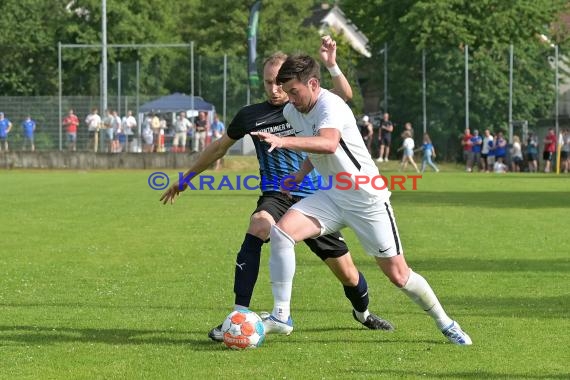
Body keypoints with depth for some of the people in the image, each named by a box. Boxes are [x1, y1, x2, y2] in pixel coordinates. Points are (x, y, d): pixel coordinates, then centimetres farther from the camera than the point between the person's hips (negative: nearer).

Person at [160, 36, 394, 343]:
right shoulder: (250, 116, 3)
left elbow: (344, 96, -21)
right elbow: (219, 148, 18)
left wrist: (331, 65, -38)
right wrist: (185, 178, 24)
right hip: (276, 197, 0)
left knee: (348, 275, 4)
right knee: (257, 227, -36)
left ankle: (362, 312, 42)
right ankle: (238, 317, -35)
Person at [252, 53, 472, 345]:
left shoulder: (331, 106, -22)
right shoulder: (290, 112, 3)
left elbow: (329, 144, -45)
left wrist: (283, 142, -54)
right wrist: (300, 174, 7)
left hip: (367, 198, -6)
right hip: (330, 197, 6)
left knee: (398, 275, 0)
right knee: (281, 231, -19)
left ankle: (444, 323, 24)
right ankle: (281, 316, -15)